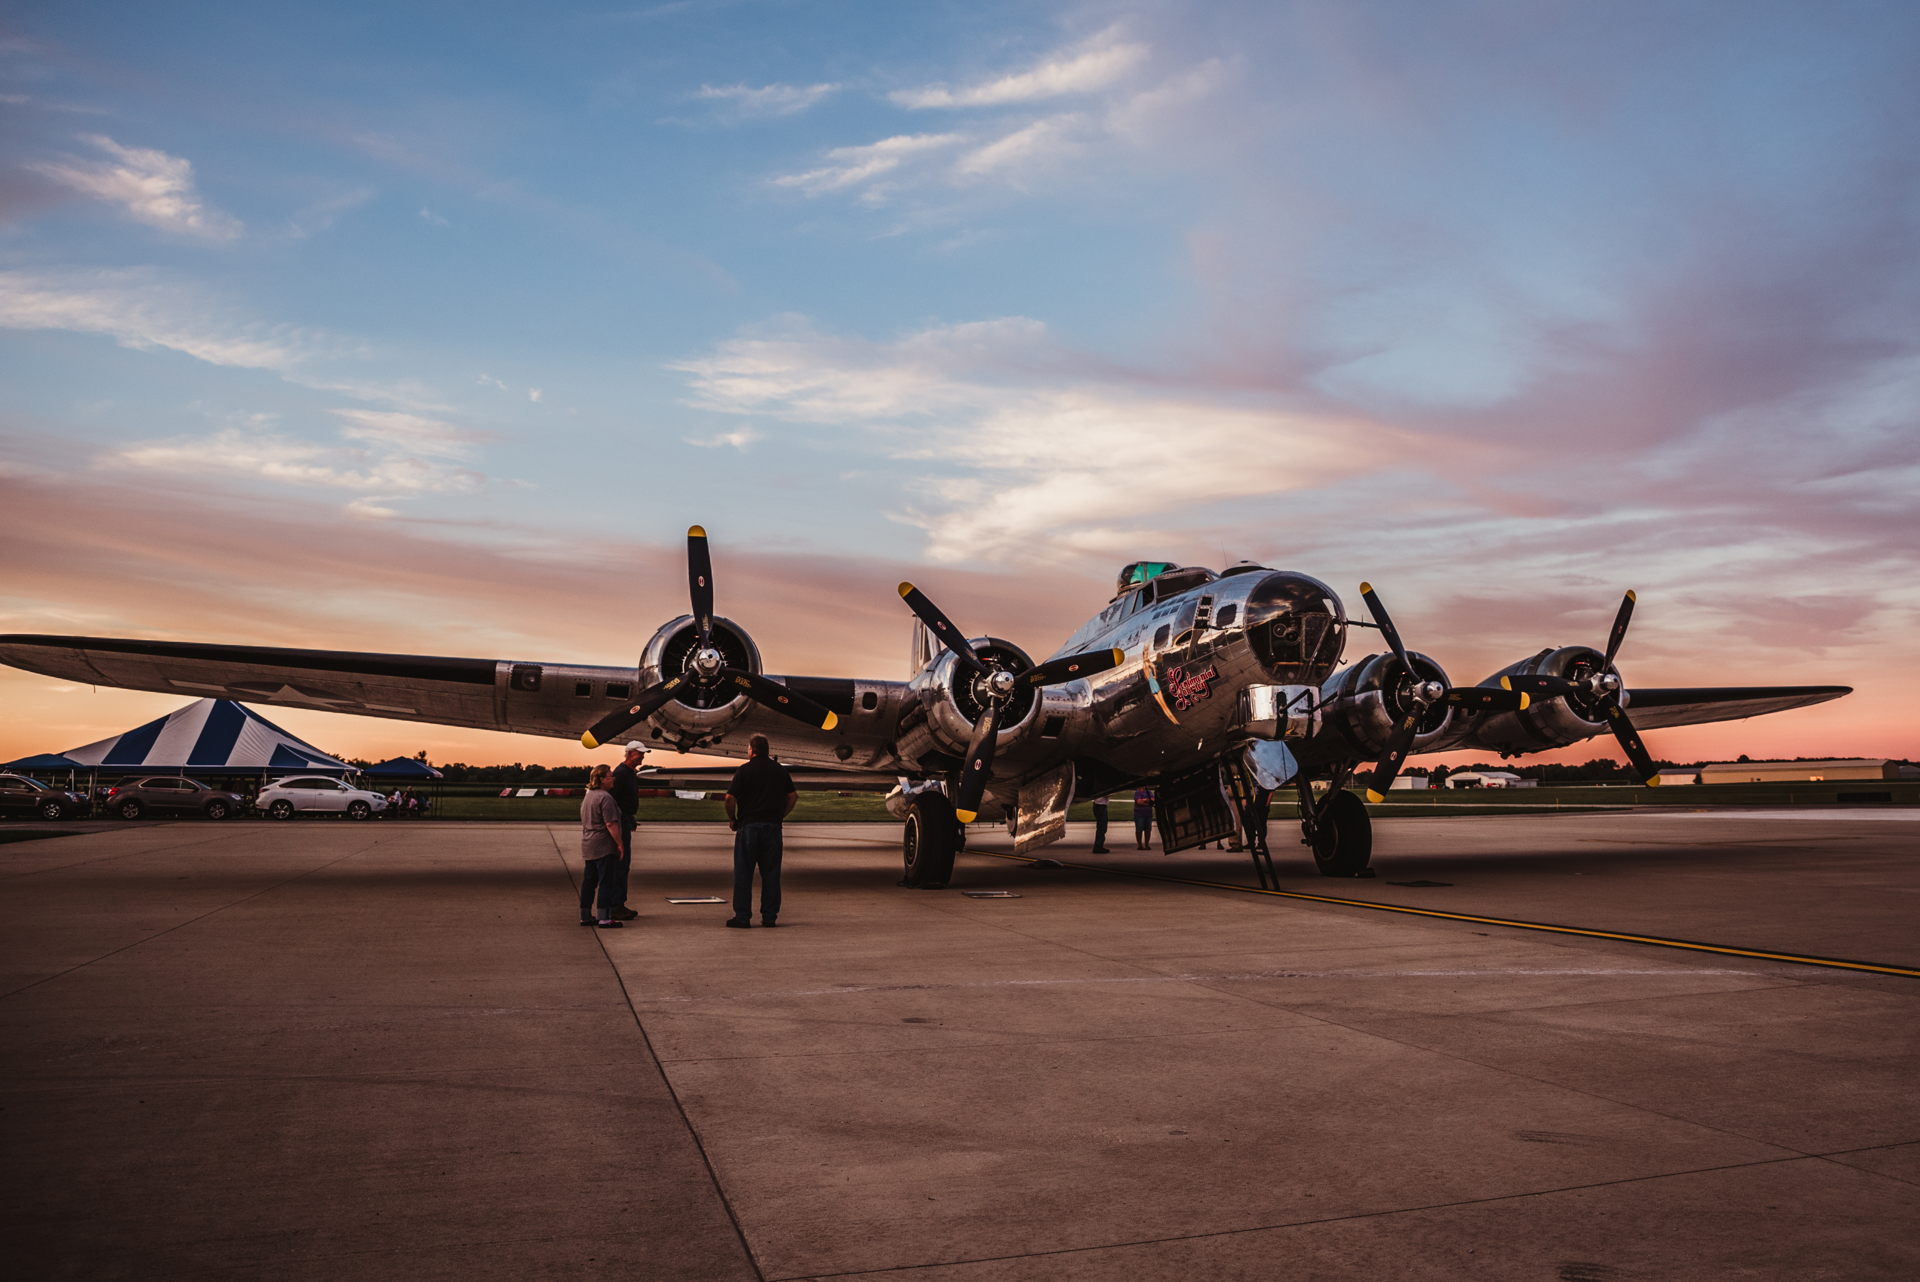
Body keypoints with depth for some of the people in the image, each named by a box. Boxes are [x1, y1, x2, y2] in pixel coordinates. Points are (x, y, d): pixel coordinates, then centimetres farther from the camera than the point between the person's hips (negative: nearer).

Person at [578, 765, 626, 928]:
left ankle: (585, 916, 18)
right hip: (604, 846, -10)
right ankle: (604, 918, -8)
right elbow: (611, 824, -20)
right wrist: (620, 844, -15)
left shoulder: (587, 796, 15)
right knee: (606, 881, -6)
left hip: (587, 846, 10)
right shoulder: (605, 798, -16)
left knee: (589, 881, 13)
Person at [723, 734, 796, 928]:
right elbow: (792, 796, 9)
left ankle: (742, 917, 4)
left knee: (743, 873, 4)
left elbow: (730, 798, -10)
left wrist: (732, 819, 4)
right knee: (771, 873, 7)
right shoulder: (780, 770, 8)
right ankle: (769, 917, 8)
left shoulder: (744, 770, -4)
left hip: (748, 825, -3)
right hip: (773, 826, 3)